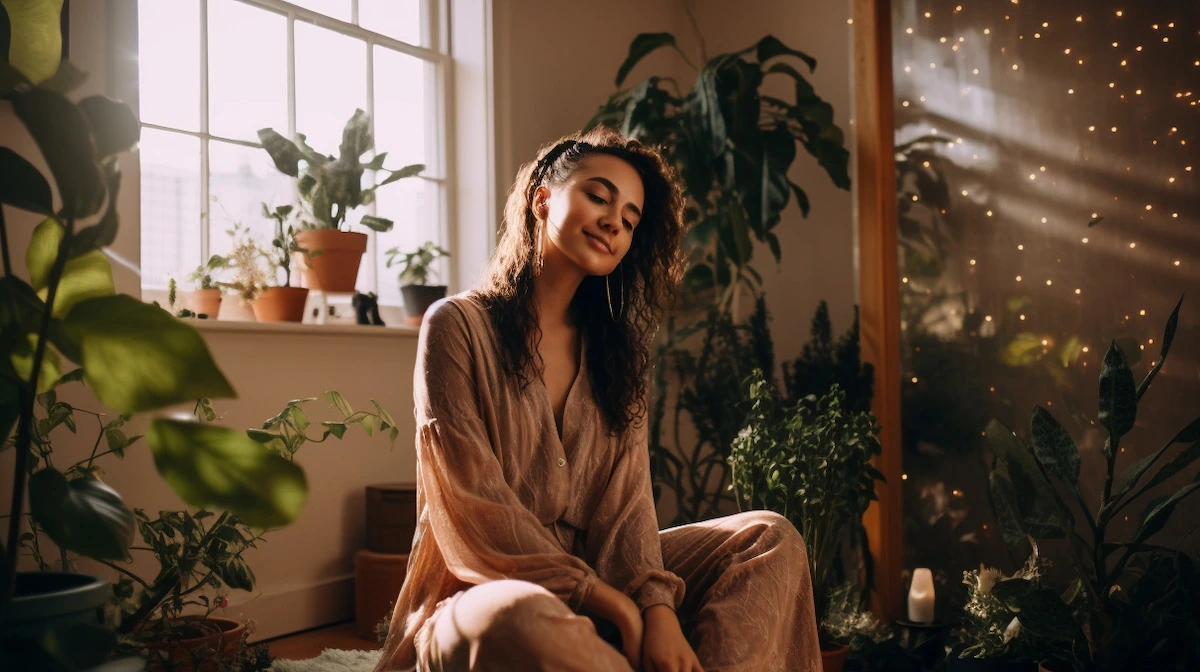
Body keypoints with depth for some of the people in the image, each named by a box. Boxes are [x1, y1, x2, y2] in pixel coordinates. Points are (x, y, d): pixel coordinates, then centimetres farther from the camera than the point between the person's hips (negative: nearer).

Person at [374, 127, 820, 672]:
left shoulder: (613, 349, 12)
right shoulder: (458, 325, -6)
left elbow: (625, 499, 0)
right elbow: (475, 506, -15)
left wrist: (655, 605, -19)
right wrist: (608, 602, -19)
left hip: (592, 575, 6)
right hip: (482, 597, -6)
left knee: (771, 539, -8)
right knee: (522, 619, -40)